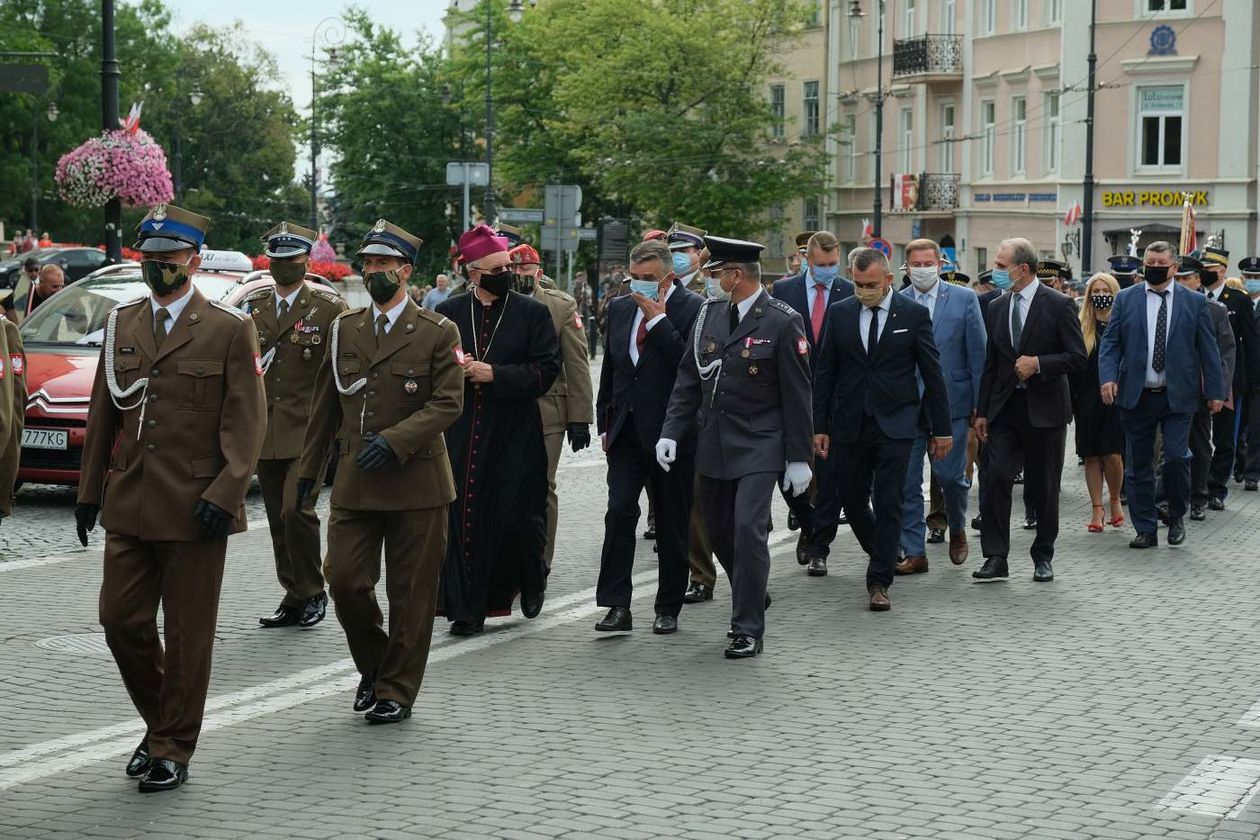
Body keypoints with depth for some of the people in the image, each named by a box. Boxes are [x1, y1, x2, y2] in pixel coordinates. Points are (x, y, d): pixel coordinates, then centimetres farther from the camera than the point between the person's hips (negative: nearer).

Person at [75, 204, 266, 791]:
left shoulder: (229, 329, -3)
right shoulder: (121, 324, 11)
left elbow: (247, 422, -7)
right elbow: (102, 414, 15)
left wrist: (224, 495, -16)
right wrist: (89, 489, 11)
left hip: (195, 508, -5)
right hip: (129, 505, 5)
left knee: (188, 634, 3)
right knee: (121, 621, 5)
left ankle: (172, 750, 14)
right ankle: (160, 724, 27)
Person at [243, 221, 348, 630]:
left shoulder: (329, 308, -2)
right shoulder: (253, 305, 12)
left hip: (309, 430, -5)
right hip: (265, 430, 5)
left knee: (296, 510, -17)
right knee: (278, 518, 8)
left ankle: (312, 592, 1)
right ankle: (294, 597, 18)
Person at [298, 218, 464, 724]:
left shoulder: (437, 333, -2)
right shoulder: (343, 330, 11)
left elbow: (448, 404, -9)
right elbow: (324, 406, 16)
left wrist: (395, 440, -21)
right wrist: (309, 470, 16)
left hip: (416, 482, -3)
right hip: (354, 483, 3)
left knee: (411, 593, 2)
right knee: (344, 579, -3)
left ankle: (396, 690, 15)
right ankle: (372, 666, 22)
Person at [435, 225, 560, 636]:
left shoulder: (533, 313, 3)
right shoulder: (449, 313, 8)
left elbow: (547, 370, -4)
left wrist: (495, 374, -14)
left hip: (515, 434, -1)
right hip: (461, 434, 1)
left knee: (518, 517, 0)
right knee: (462, 518, -2)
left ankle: (532, 582, 30)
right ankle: (468, 608, 5)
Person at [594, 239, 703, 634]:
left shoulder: (692, 309, -8)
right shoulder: (619, 308, 10)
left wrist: (659, 320, -19)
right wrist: (605, 424, 15)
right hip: (626, 433, 4)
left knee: (672, 523, 5)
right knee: (619, 511, -8)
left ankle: (668, 609, 16)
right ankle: (617, 605, -7)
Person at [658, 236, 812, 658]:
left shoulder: (782, 322, -10)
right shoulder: (709, 314, 6)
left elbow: (796, 394, -9)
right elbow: (688, 378, 10)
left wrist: (799, 457, -9)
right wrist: (671, 431, -1)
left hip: (758, 446, -6)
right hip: (713, 444, 6)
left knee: (748, 529, -14)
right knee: (719, 532, 12)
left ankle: (748, 630, -5)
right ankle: (753, 600, 36)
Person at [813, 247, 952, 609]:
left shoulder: (914, 314, -2)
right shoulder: (840, 313, 4)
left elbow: (932, 374, 2)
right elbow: (825, 373, 8)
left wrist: (942, 428, 1)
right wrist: (819, 427, 4)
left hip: (895, 423, -3)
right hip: (849, 424, 3)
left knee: (889, 503, -6)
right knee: (852, 500, 8)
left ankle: (879, 582, 1)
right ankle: (882, 555, 35)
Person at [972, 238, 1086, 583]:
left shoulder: (1059, 305, -6)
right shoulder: (997, 308, 10)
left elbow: (1078, 356, -7)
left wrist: (1038, 363, -19)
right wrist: (982, 411, 9)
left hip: (1044, 408, -4)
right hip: (1004, 408, 4)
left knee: (1045, 487, 5)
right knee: (994, 478, -9)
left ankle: (1043, 557, 19)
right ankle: (996, 557, -6)